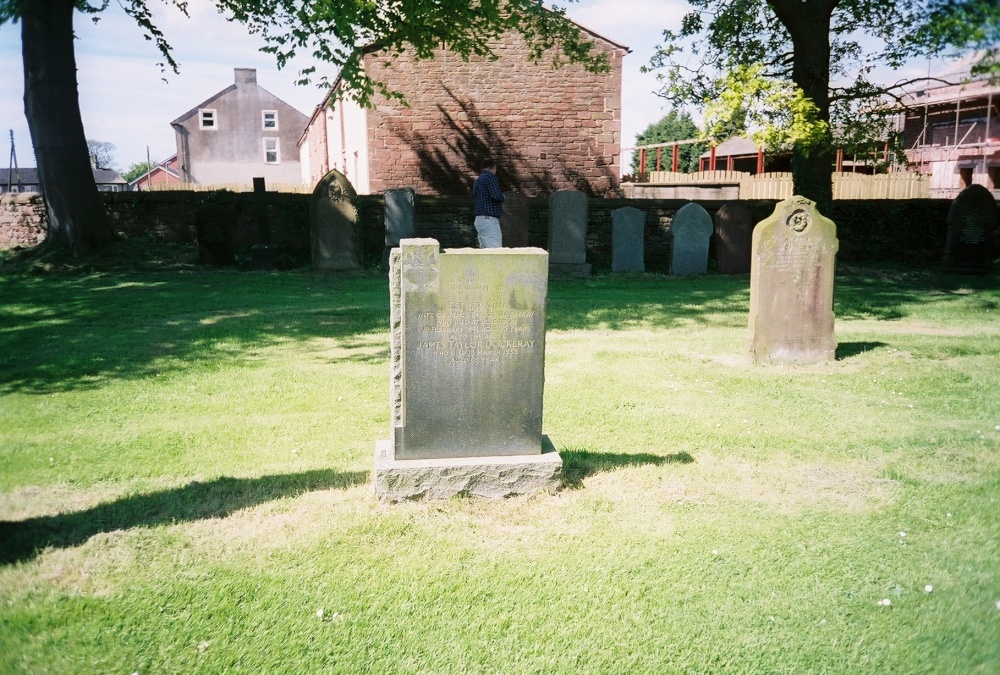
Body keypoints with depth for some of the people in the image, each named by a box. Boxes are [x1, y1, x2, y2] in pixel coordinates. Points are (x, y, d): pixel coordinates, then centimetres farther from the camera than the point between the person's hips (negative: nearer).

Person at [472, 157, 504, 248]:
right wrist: (502, 197, 3)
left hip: (479, 219, 9)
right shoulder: (490, 177, -7)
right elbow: (496, 196, -20)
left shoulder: (477, 180, 19)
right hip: (489, 219, -9)